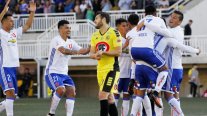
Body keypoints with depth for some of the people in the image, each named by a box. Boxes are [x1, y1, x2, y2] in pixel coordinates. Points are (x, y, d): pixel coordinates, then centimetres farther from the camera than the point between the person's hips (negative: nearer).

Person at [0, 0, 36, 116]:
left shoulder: (14, 33, 14)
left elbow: (27, 25, 19)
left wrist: (32, 12, 8)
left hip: (13, 67, 8)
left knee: (12, 96, 9)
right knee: (10, 93, -18)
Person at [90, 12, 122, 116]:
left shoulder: (114, 33, -10)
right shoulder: (95, 35, 13)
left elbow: (118, 52, -14)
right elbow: (91, 53, 12)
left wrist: (103, 52, -22)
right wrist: (95, 55, -11)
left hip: (112, 69, -8)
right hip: (100, 70, 8)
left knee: (102, 95, -17)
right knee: (109, 98, 10)